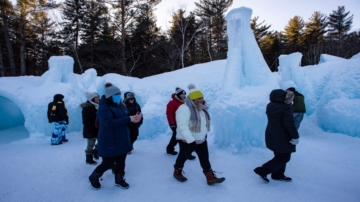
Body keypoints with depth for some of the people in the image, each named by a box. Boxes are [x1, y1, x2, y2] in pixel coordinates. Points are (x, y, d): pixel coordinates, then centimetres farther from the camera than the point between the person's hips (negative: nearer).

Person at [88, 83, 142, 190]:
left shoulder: (121, 105, 7)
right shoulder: (104, 108, -18)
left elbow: (125, 117, 11)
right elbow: (109, 122, -31)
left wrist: (135, 117, -14)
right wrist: (129, 119, -33)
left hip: (122, 140, 7)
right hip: (109, 141, -7)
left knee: (121, 161, 15)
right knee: (108, 163, 3)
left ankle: (119, 180, 35)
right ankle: (93, 177, 30)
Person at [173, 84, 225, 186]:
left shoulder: (201, 109, 5)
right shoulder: (184, 109, -25)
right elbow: (182, 126, -31)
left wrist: (204, 134, 20)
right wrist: (191, 140, -33)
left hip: (201, 139, 8)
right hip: (187, 140, -8)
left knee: (205, 158, 9)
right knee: (183, 156, 12)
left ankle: (211, 178, 17)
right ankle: (177, 172, 36)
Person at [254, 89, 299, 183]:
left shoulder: (270, 105, 2)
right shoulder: (286, 108, -21)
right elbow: (289, 124, -24)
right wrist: (295, 137, -15)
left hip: (271, 135, 8)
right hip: (281, 137, -8)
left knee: (280, 155, 23)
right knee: (284, 157, 7)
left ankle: (278, 175, 35)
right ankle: (263, 171, 3)